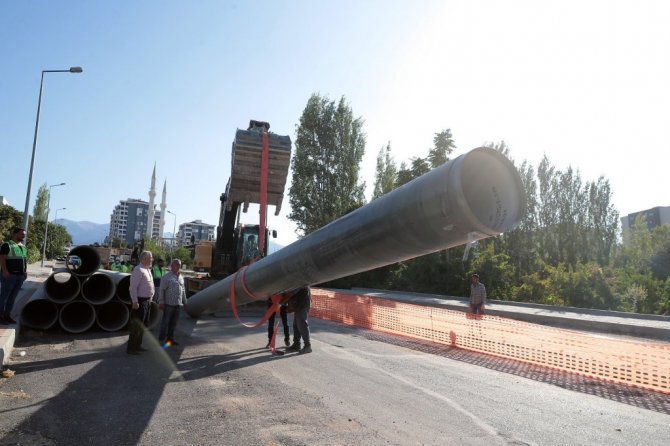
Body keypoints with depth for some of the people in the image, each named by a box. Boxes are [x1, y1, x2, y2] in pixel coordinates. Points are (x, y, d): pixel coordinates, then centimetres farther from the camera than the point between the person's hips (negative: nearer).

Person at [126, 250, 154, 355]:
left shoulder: (148, 270, 13)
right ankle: (131, 348, 6)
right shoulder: (139, 270, -16)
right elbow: (133, 287, -21)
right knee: (136, 326, -3)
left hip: (147, 301, 10)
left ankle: (137, 346, 28)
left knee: (142, 325, 17)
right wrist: (135, 302, -23)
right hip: (140, 301, -10)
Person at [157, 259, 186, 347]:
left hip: (178, 304, 6)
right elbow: (161, 290, -8)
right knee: (165, 322, 1)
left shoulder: (181, 277, 14)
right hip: (169, 304, -6)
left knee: (173, 323, 12)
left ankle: (170, 338, 22)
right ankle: (162, 339, 9)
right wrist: (161, 302, -13)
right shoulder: (166, 277, -6)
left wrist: (184, 301, 18)